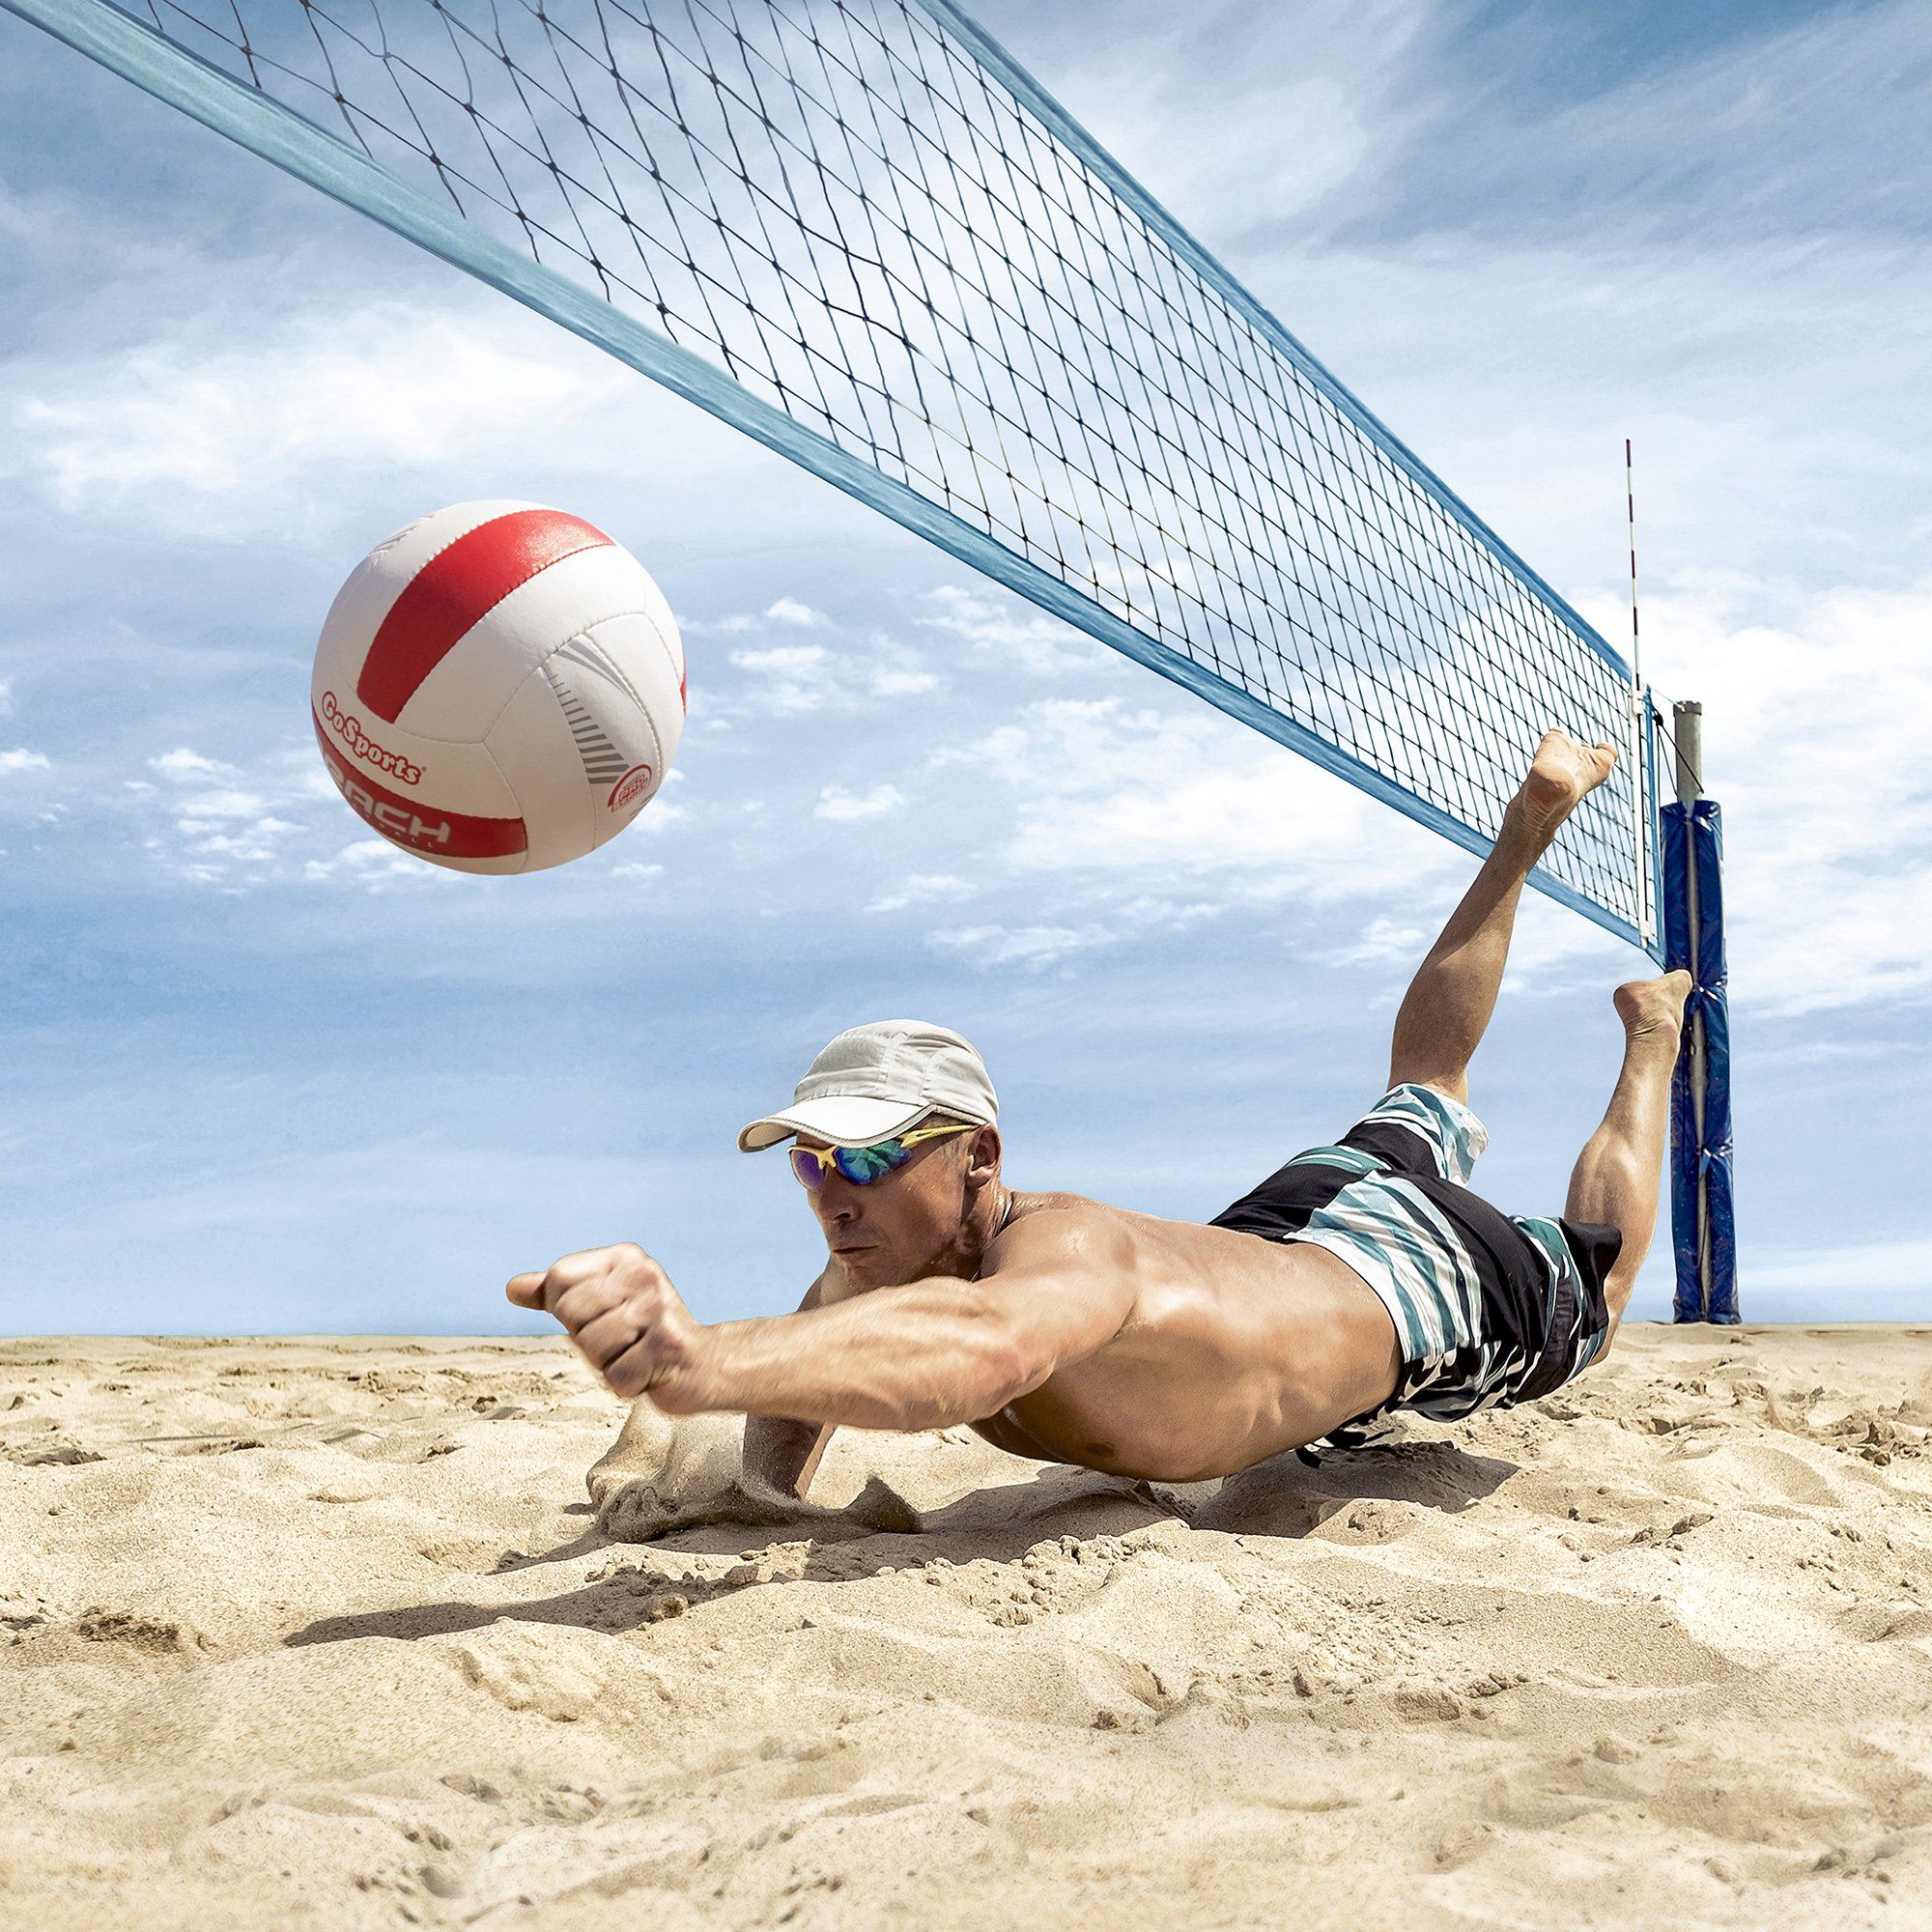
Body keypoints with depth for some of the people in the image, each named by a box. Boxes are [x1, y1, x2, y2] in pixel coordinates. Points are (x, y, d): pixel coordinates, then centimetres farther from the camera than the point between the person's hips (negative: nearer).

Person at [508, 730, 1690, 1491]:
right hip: (1281, 1226, 6)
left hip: (1419, 1273, -5)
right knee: (1425, 1088, 36)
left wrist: (702, 1359, -91)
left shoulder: (1064, 1252, -51)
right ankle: (1529, 829, 56)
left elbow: (982, 1344, -75)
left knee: (1588, 1305, 29)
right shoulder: (879, 1258, -28)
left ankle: (1655, 1037, 49)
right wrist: (770, 1487, -33)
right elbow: (796, 1400, -9)